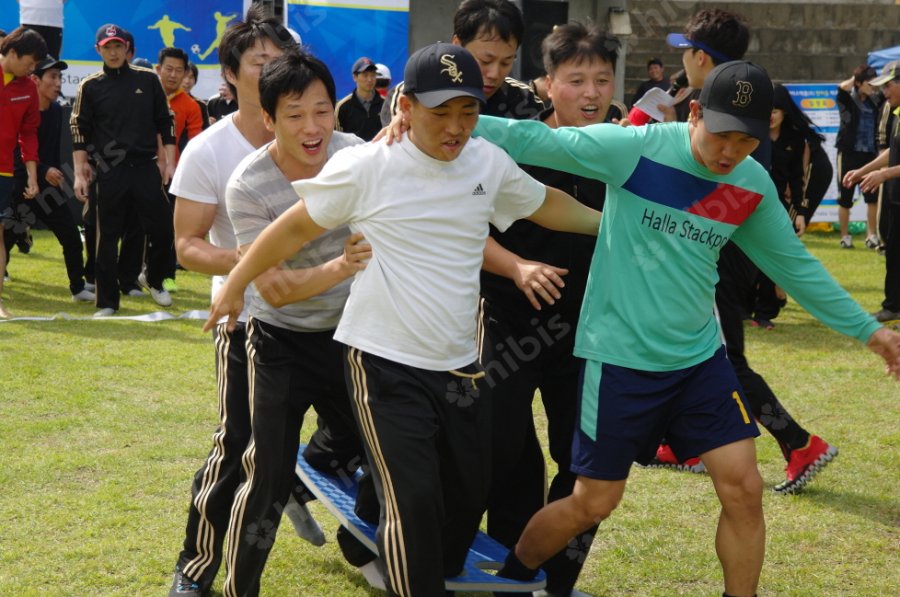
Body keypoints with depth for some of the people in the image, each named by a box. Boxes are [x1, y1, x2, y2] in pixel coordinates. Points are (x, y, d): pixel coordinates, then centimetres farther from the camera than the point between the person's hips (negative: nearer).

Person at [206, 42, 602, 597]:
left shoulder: (489, 162, 2)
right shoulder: (366, 167, -12)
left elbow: (548, 204, 20)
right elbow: (296, 227, -2)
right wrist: (236, 285, 2)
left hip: (461, 367, 6)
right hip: (386, 365, -6)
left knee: (469, 494, 15)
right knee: (412, 503, -11)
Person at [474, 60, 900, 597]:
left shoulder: (754, 185, -1)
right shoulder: (634, 148, -17)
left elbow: (793, 264, 12)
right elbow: (536, 141, -18)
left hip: (700, 356, 4)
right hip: (621, 357, -4)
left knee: (744, 489, -1)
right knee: (593, 503, 4)